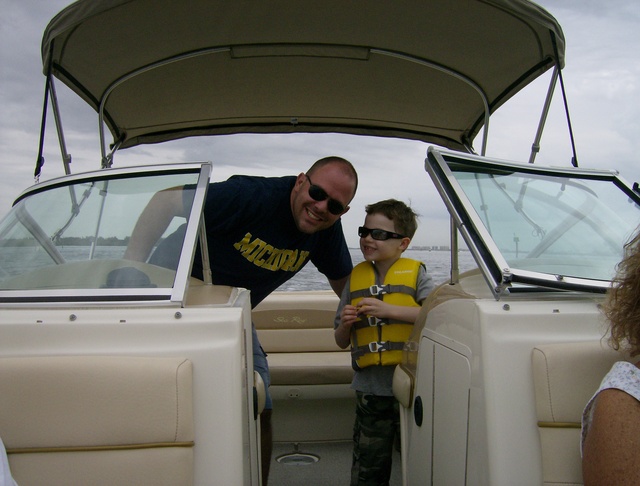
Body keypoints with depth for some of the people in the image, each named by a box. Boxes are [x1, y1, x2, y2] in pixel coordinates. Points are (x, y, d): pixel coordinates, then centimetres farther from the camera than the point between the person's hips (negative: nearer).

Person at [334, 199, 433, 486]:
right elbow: (342, 342, 13)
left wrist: (388, 309, -20)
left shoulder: (415, 273, 1)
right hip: (371, 390, 3)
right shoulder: (356, 278, 9)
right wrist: (345, 325, -9)